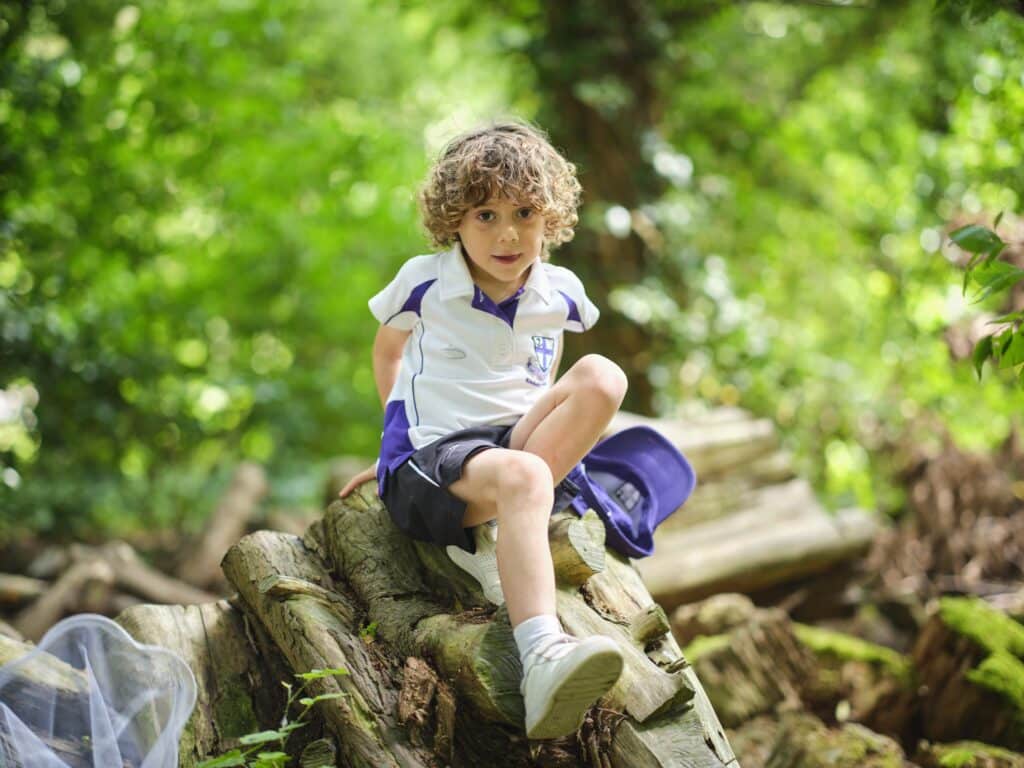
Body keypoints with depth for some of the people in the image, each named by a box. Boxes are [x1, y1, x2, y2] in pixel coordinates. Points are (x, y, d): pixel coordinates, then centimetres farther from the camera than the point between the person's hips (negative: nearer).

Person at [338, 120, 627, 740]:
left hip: (520, 442, 4)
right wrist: (404, 425, 21)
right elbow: (388, 348, 20)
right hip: (429, 457, -4)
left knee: (602, 377, -23)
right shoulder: (424, 282, 0)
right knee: (522, 476, -39)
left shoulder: (560, 294, 6)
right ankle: (542, 658, -58)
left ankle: (490, 536, -26)